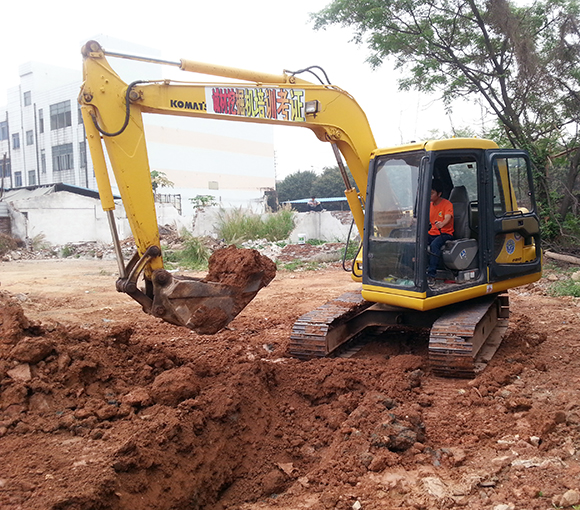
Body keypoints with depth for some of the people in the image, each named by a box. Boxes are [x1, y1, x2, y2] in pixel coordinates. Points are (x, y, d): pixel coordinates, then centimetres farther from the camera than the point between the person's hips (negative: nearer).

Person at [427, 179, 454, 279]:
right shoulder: (430, 205, 14)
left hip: (445, 233, -6)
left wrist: (442, 224, -45)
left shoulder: (447, 204, -6)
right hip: (432, 233, 6)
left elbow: (448, 218, -23)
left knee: (434, 245, -36)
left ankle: (431, 273, -36)